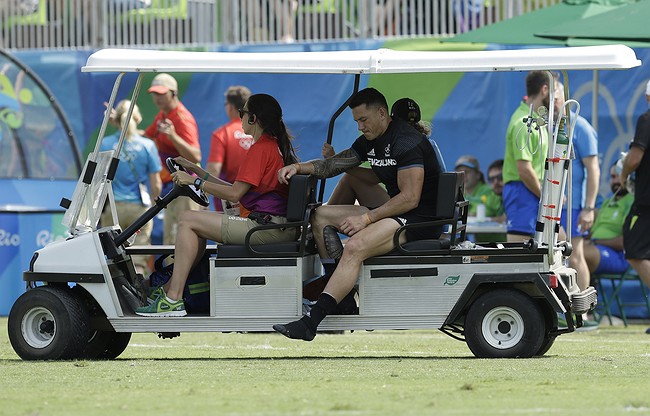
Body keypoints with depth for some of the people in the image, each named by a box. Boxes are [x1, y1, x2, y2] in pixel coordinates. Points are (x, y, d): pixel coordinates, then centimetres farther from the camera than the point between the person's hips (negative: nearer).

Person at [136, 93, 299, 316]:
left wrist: (195, 181, -8)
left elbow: (235, 193, -16)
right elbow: (238, 190, 20)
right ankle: (169, 289, 16)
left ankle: (173, 300, -12)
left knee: (188, 220, -8)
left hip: (267, 227, -10)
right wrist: (197, 171, 21)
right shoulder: (275, 145, 21)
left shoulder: (260, 148, -11)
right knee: (198, 220, 20)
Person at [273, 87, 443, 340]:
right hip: (393, 214, 11)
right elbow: (332, 166, 21)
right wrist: (298, 167, 3)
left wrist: (366, 218, -25)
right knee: (320, 216, 12)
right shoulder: (369, 142, 12)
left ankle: (311, 320, -41)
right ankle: (337, 285, 4)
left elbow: (410, 198, -24)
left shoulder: (407, 142, -18)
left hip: (420, 220, -11)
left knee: (355, 247, -33)